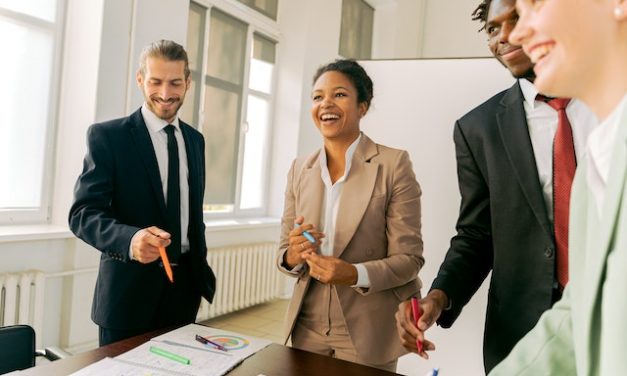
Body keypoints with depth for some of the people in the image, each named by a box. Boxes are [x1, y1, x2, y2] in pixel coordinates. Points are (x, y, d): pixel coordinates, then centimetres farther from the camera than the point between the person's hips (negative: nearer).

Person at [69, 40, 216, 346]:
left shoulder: (195, 139, 9)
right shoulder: (107, 136, -8)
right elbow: (83, 213, -15)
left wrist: (202, 271, 14)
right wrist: (131, 239, -34)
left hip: (184, 286, 5)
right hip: (129, 289, -4)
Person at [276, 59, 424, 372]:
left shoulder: (393, 164, -12)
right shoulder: (299, 169, 2)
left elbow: (409, 258, -12)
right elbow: (284, 254, 5)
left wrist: (356, 274, -28)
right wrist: (295, 256, -17)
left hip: (367, 334, -4)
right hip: (307, 329, 4)